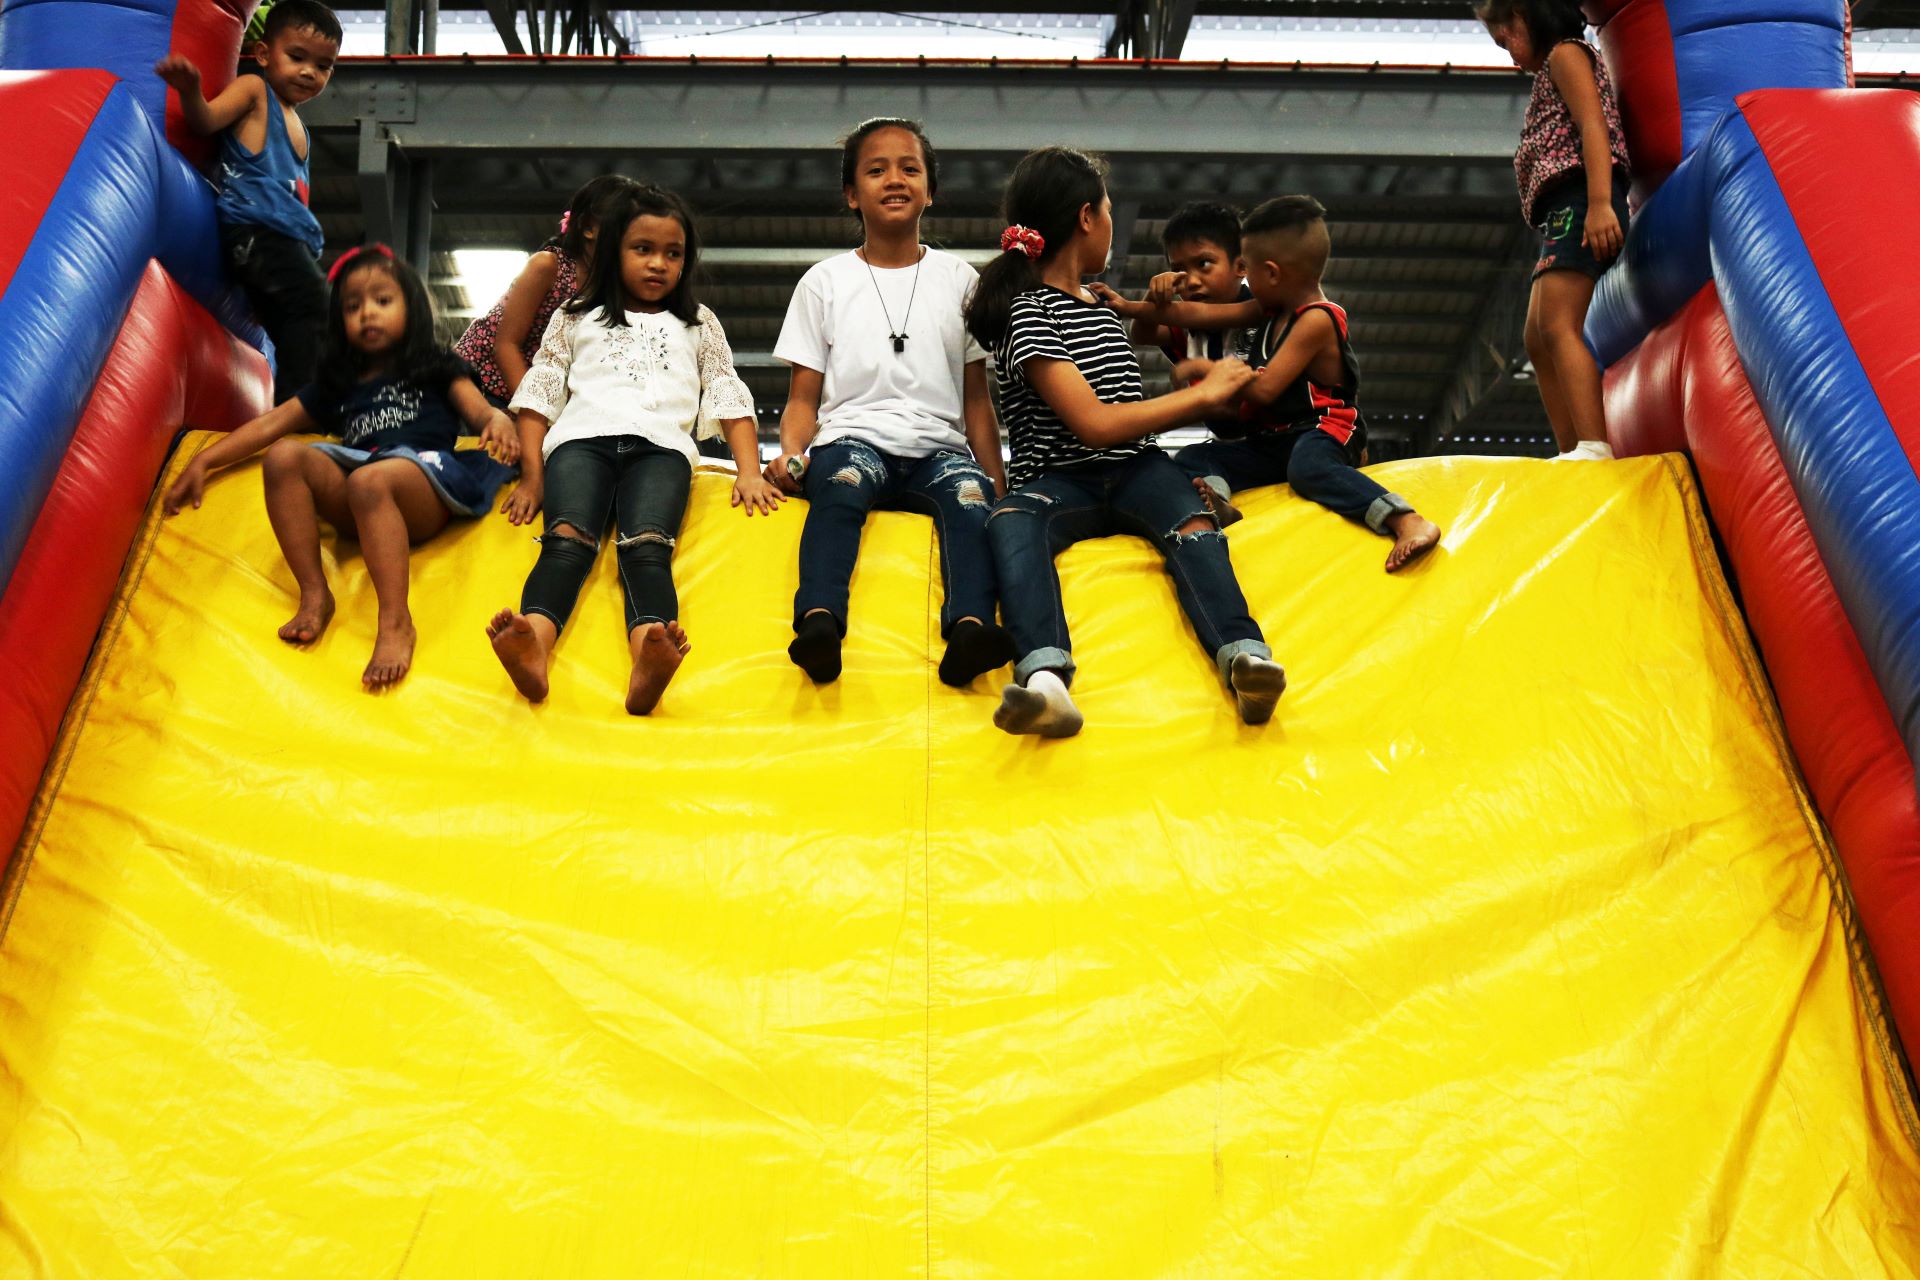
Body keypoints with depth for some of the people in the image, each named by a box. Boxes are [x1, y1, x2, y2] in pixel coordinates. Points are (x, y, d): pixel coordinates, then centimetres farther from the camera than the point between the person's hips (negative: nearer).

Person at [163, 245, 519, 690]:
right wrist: (203, 461, 18)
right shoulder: (336, 385, 31)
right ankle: (314, 593, -27)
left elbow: (478, 410, 8)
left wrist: (498, 421, -18)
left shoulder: (436, 368, 22)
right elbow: (271, 423, 27)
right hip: (354, 507, 4)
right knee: (282, 457, -21)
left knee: (369, 481, -38)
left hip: (427, 475, -4)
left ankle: (395, 621, -49)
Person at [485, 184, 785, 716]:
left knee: (647, 547, -32)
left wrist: (750, 472, 4)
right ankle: (531, 649, -58)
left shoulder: (698, 325, 30)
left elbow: (730, 398, 20)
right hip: (582, 438, 1)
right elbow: (539, 394, 20)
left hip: (661, 445, -1)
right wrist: (532, 474, 6)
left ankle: (648, 665, -60)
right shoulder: (575, 319, 28)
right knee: (568, 540, -31)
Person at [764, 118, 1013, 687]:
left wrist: (999, 483, 4)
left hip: (938, 444, 1)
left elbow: (976, 400, 17)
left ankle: (970, 626, -55)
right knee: (841, 486, -37)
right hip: (852, 437, -1)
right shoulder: (825, 282, 16)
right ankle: (819, 620, -57)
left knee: (971, 496, -34)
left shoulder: (959, 279, 19)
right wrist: (790, 452, -10)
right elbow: (803, 399, 12)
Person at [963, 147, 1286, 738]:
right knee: (1010, 521, -39)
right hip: (1057, 480, -5)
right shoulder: (1028, 313, -2)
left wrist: (1203, 390, 19)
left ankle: (1246, 659, -53)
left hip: (1134, 471, 6)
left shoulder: (1101, 307, 24)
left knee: (1191, 518, -29)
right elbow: (1094, 424, -12)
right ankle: (1046, 682, -62)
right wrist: (1201, 394, -3)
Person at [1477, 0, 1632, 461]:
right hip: (1562, 210, 10)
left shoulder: (1565, 52, 4)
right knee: (1538, 336, 5)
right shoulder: (1552, 75, 32)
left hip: (1578, 199, -10)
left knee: (1557, 326, -23)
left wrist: (1599, 203, -25)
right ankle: (1573, 454, 1)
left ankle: (1594, 450, -34)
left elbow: (1594, 123, -11)